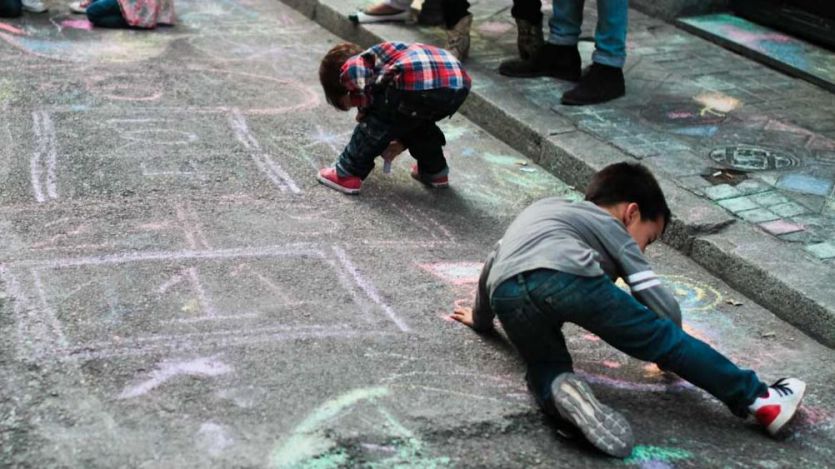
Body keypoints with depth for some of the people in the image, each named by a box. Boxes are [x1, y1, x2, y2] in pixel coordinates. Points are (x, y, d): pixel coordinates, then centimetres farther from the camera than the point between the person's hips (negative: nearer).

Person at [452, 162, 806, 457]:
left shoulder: (544, 210, 43)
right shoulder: (611, 228, 27)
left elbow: (492, 264, 46)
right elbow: (661, 304, 19)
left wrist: (481, 318, 61)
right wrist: (668, 352, 37)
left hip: (506, 294, 4)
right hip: (567, 275, -4)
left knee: (546, 366, 17)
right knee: (663, 338, 7)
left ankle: (561, 392, -16)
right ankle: (759, 399, 8)